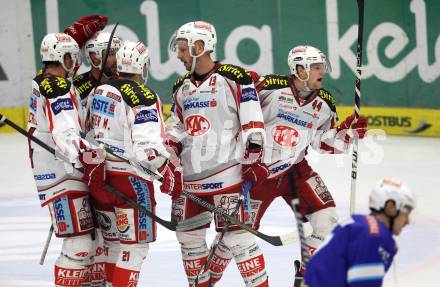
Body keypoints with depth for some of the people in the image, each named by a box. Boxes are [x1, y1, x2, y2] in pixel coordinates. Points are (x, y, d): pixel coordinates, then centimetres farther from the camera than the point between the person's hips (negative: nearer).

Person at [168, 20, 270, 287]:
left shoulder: (233, 78, -8)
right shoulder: (182, 87, 14)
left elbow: (253, 125, -10)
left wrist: (253, 161, -14)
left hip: (226, 173, -7)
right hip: (191, 177, 7)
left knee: (236, 234, -10)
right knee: (189, 236, 11)